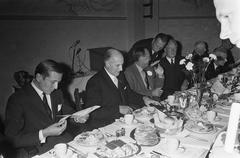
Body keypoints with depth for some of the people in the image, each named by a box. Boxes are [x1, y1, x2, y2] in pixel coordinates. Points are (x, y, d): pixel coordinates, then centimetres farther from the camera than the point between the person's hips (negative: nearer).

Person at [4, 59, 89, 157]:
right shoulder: (17, 100, -10)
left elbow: (68, 112, 21)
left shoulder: (57, 93, 7)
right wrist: (43, 134, -23)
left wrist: (78, 117, -1)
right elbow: (13, 138, -11)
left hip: (65, 142, 5)